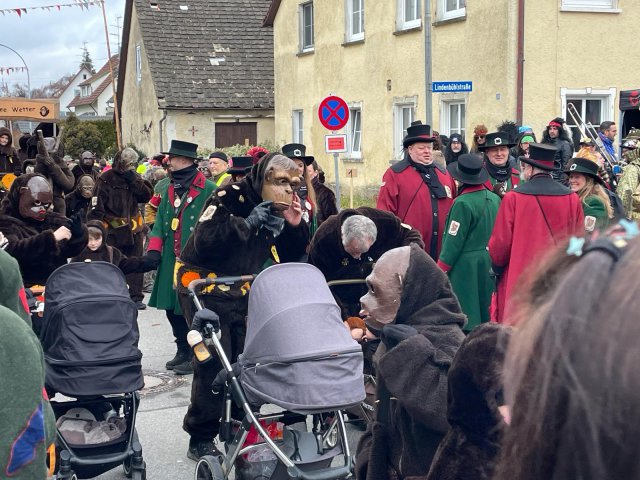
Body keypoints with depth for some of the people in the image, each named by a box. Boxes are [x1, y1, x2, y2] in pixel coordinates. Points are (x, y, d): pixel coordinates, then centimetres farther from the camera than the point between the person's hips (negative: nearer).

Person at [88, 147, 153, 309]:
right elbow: (97, 206, -8)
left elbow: (146, 195, -1)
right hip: (113, 230, -5)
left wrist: (134, 180, -11)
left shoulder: (135, 177, 10)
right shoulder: (106, 179, -6)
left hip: (133, 229, 5)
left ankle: (135, 297, 12)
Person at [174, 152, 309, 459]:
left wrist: (294, 226, -11)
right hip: (203, 285, -7)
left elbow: (290, 257, 6)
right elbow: (206, 241, -31)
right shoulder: (231, 197, -18)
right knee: (213, 362, -9)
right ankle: (200, 439, 3)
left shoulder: (276, 209, 3)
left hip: (240, 291, 7)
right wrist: (249, 223, -30)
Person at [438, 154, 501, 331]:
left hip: (464, 266, -7)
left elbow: (454, 239, -14)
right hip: (488, 263, 7)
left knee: (465, 318, -1)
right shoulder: (495, 199, 4)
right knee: (484, 313, 15)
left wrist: (441, 269, -6)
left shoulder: (463, 203, -17)